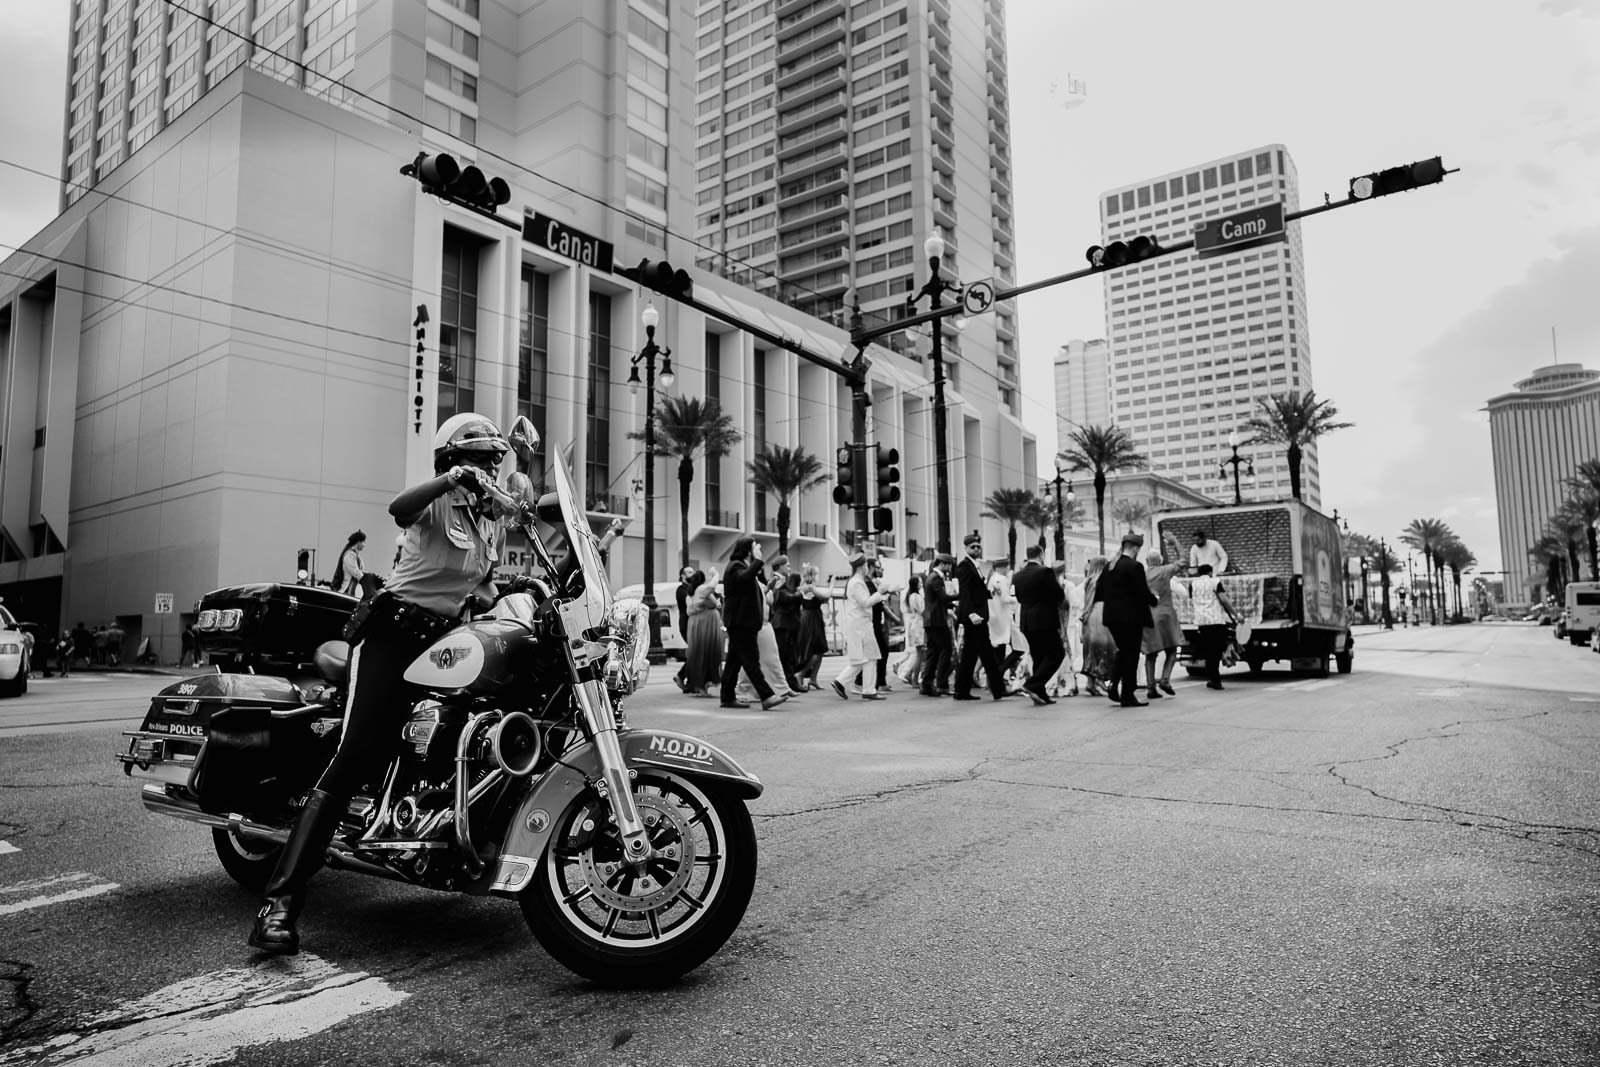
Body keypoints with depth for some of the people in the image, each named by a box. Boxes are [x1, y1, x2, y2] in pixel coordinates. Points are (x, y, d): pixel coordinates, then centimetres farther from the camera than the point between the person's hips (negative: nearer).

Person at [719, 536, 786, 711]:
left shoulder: (743, 566, 22)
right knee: (751, 660, -12)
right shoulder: (735, 566, -10)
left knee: (734, 660, 11)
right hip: (740, 622, -11)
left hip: (741, 623, 11)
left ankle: (728, 697, 15)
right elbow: (744, 578, -34)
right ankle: (766, 696, -15)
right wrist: (757, 560, -26)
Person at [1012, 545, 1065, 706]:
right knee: (1056, 655, 2)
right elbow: (1060, 596, -9)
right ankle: (1032, 685, -11)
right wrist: (1058, 585, 10)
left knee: (1039, 658, 14)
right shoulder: (1045, 572, -11)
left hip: (1027, 623, 7)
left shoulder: (1018, 576, 7)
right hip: (1045, 621, -7)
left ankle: (1041, 694, 13)